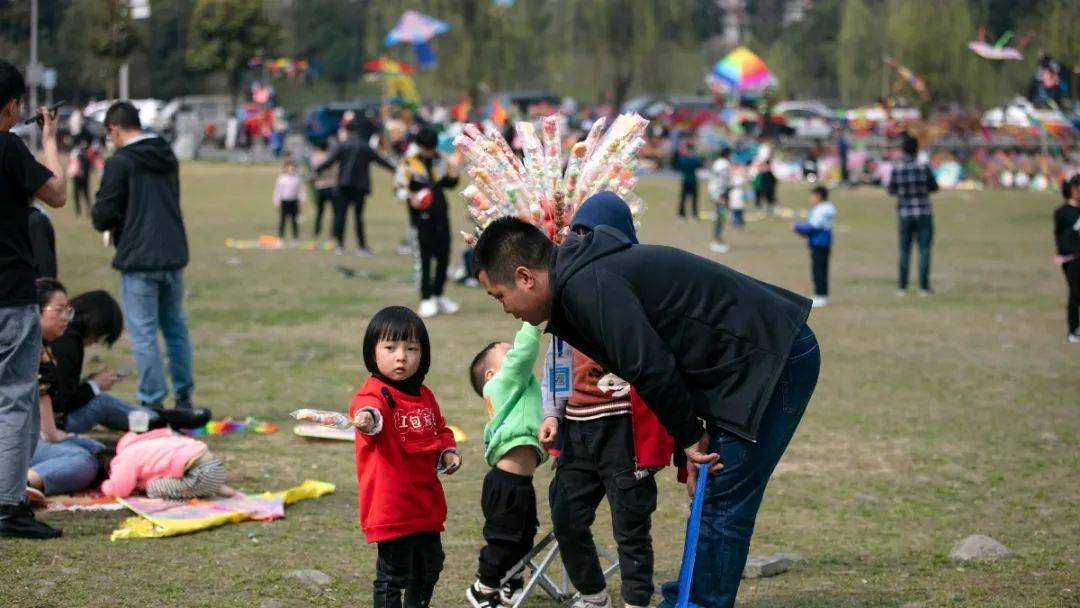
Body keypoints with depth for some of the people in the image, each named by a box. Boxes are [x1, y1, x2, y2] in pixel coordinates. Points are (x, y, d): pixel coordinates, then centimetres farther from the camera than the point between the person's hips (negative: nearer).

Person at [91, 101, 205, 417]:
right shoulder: (168, 158, 11)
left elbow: (103, 216, -13)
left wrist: (102, 219, 11)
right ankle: (184, 397, 21)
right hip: (174, 256, 7)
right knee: (176, 328, 16)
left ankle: (152, 403, 1)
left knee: (143, 334, 0)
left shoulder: (120, 162, -11)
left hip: (138, 260, -7)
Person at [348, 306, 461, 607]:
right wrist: (367, 418, -65)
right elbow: (369, 409, -41)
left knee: (430, 565, 22)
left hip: (427, 500, 8)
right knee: (394, 573, -2)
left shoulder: (425, 395, 8)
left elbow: (440, 430, 24)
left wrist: (448, 452, 5)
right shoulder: (375, 393, -17)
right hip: (391, 503, -8)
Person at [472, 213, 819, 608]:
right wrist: (694, 434, 8)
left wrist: (689, 437, -9)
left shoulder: (587, 287, -19)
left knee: (721, 505, -6)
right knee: (712, 500, 16)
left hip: (772, 360, -10)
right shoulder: (594, 273, 13)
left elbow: (651, 368, -24)